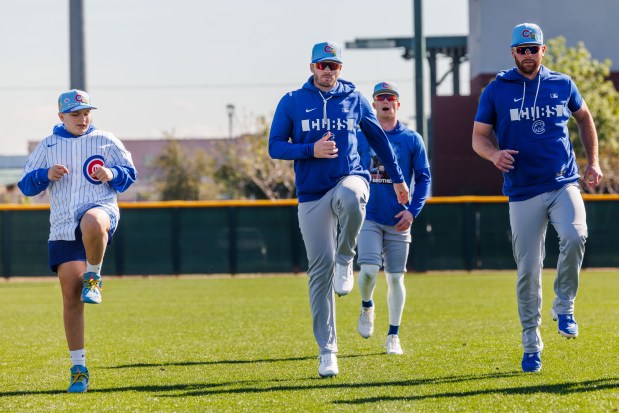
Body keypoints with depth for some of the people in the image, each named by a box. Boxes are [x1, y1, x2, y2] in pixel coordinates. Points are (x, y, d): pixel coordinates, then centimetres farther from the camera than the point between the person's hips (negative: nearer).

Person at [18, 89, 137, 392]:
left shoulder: (105, 141, 12)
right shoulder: (47, 146, 15)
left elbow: (130, 173, 14)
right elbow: (26, 184, 12)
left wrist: (113, 174, -8)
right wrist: (46, 175, -8)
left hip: (100, 209, -2)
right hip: (63, 228, 2)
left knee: (92, 223, -43)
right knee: (70, 295, -4)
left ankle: (93, 277, -14)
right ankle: (78, 368, 4)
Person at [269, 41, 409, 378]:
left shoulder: (354, 100, 9)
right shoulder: (291, 102, 5)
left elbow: (378, 139, 21)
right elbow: (275, 147, 2)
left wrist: (397, 178, 25)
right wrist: (311, 150, -14)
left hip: (349, 178, 0)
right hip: (311, 195, 1)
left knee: (351, 197, -40)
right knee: (320, 270, -3)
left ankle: (345, 261, -13)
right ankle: (327, 350, 3)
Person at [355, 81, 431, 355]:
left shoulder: (412, 139, 3)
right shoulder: (360, 137, 5)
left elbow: (423, 178, 3)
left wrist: (413, 210, -9)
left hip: (398, 220, 0)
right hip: (369, 217, 0)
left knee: (395, 278, 2)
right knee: (368, 269, -16)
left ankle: (393, 336, 11)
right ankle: (366, 307, 15)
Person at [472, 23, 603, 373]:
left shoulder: (563, 84, 8)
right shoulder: (496, 91, 2)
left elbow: (584, 118, 25)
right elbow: (479, 137, 5)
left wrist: (593, 161, 16)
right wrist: (495, 154, -17)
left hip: (564, 185, 1)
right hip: (523, 192, -1)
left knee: (575, 237, -27)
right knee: (528, 269, -1)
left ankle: (564, 306, -6)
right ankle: (531, 344, 12)